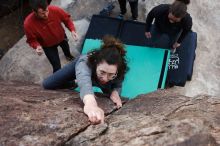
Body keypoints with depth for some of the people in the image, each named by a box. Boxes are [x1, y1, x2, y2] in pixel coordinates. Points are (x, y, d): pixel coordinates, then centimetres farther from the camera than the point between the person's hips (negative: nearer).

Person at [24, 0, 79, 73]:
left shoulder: (55, 10, -36)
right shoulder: (28, 23, -38)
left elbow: (66, 19, -17)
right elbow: (31, 39, -20)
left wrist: (72, 30, -33)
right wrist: (37, 46, -41)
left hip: (61, 37, 3)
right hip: (48, 45, -3)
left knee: (66, 48, 36)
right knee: (57, 67, 2)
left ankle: (68, 55, 76)